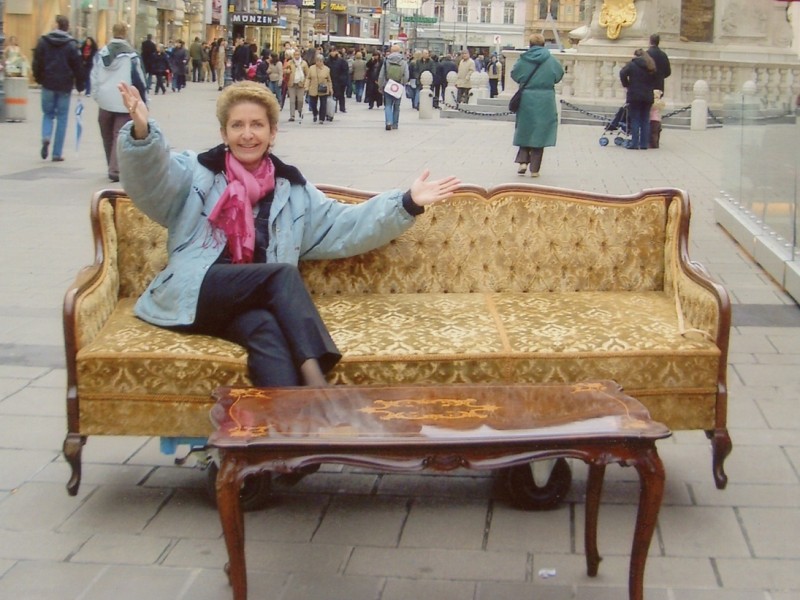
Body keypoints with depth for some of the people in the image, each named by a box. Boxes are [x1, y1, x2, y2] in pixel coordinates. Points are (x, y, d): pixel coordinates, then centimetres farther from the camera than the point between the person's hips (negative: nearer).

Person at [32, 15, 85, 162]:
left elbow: (37, 62, 2)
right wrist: (80, 86, 3)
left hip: (48, 84, 1)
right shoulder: (71, 44, -6)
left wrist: (38, 78, 14)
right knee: (62, 118, 5)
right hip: (65, 86, -1)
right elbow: (78, 67, -5)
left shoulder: (43, 41, -1)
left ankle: (46, 137, -13)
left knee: (48, 113, 16)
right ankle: (57, 153, 5)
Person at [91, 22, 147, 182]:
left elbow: (94, 77, 8)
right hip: (125, 103, -4)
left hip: (105, 102, 4)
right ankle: (115, 169, -13)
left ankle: (112, 167, 26)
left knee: (107, 136, 16)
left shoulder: (101, 53, 4)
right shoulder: (131, 54, -9)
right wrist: (143, 101, 2)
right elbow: (139, 80, -7)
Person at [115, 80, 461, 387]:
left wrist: (406, 204, 4)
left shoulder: (291, 190, 19)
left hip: (254, 304, 3)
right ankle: (313, 379, -37)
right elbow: (151, 181, -9)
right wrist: (142, 133, -31)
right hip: (194, 294, -2)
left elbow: (345, 226, 15)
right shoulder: (195, 172, 11)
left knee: (266, 330, -34)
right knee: (283, 271, -28)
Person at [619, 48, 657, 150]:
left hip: (635, 96, -4)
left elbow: (623, 73, -15)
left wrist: (626, 85, -3)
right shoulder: (651, 67, 13)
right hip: (648, 97, 4)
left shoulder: (632, 65, -2)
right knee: (645, 121, 8)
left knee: (635, 120, -2)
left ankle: (634, 144, -6)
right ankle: (644, 144, 7)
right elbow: (655, 80, 9)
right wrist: (650, 88, 12)